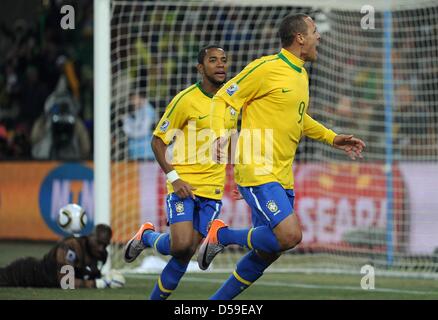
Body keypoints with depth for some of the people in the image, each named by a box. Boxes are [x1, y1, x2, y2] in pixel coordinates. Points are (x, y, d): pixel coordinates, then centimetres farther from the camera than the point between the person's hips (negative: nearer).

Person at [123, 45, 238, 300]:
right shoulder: (186, 100, -9)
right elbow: (158, 141, -5)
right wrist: (174, 178, -16)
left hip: (212, 190, 5)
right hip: (184, 184, -4)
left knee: (186, 254, 0)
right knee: (181, 245, -20)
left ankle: (157, 297, 17)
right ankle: (147, 237, 12)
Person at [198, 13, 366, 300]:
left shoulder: (301, 76, 16)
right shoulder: (266, 68, -10)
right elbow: (222, 99, -7)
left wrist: (333, 139, 24)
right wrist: (220, 135, -23)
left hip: (282, 177, 9)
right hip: (258, 171, -9)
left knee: (269, 250, 8)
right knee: (290, 235, -22)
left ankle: (218, 301, 21)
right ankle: (222, 235, -2)